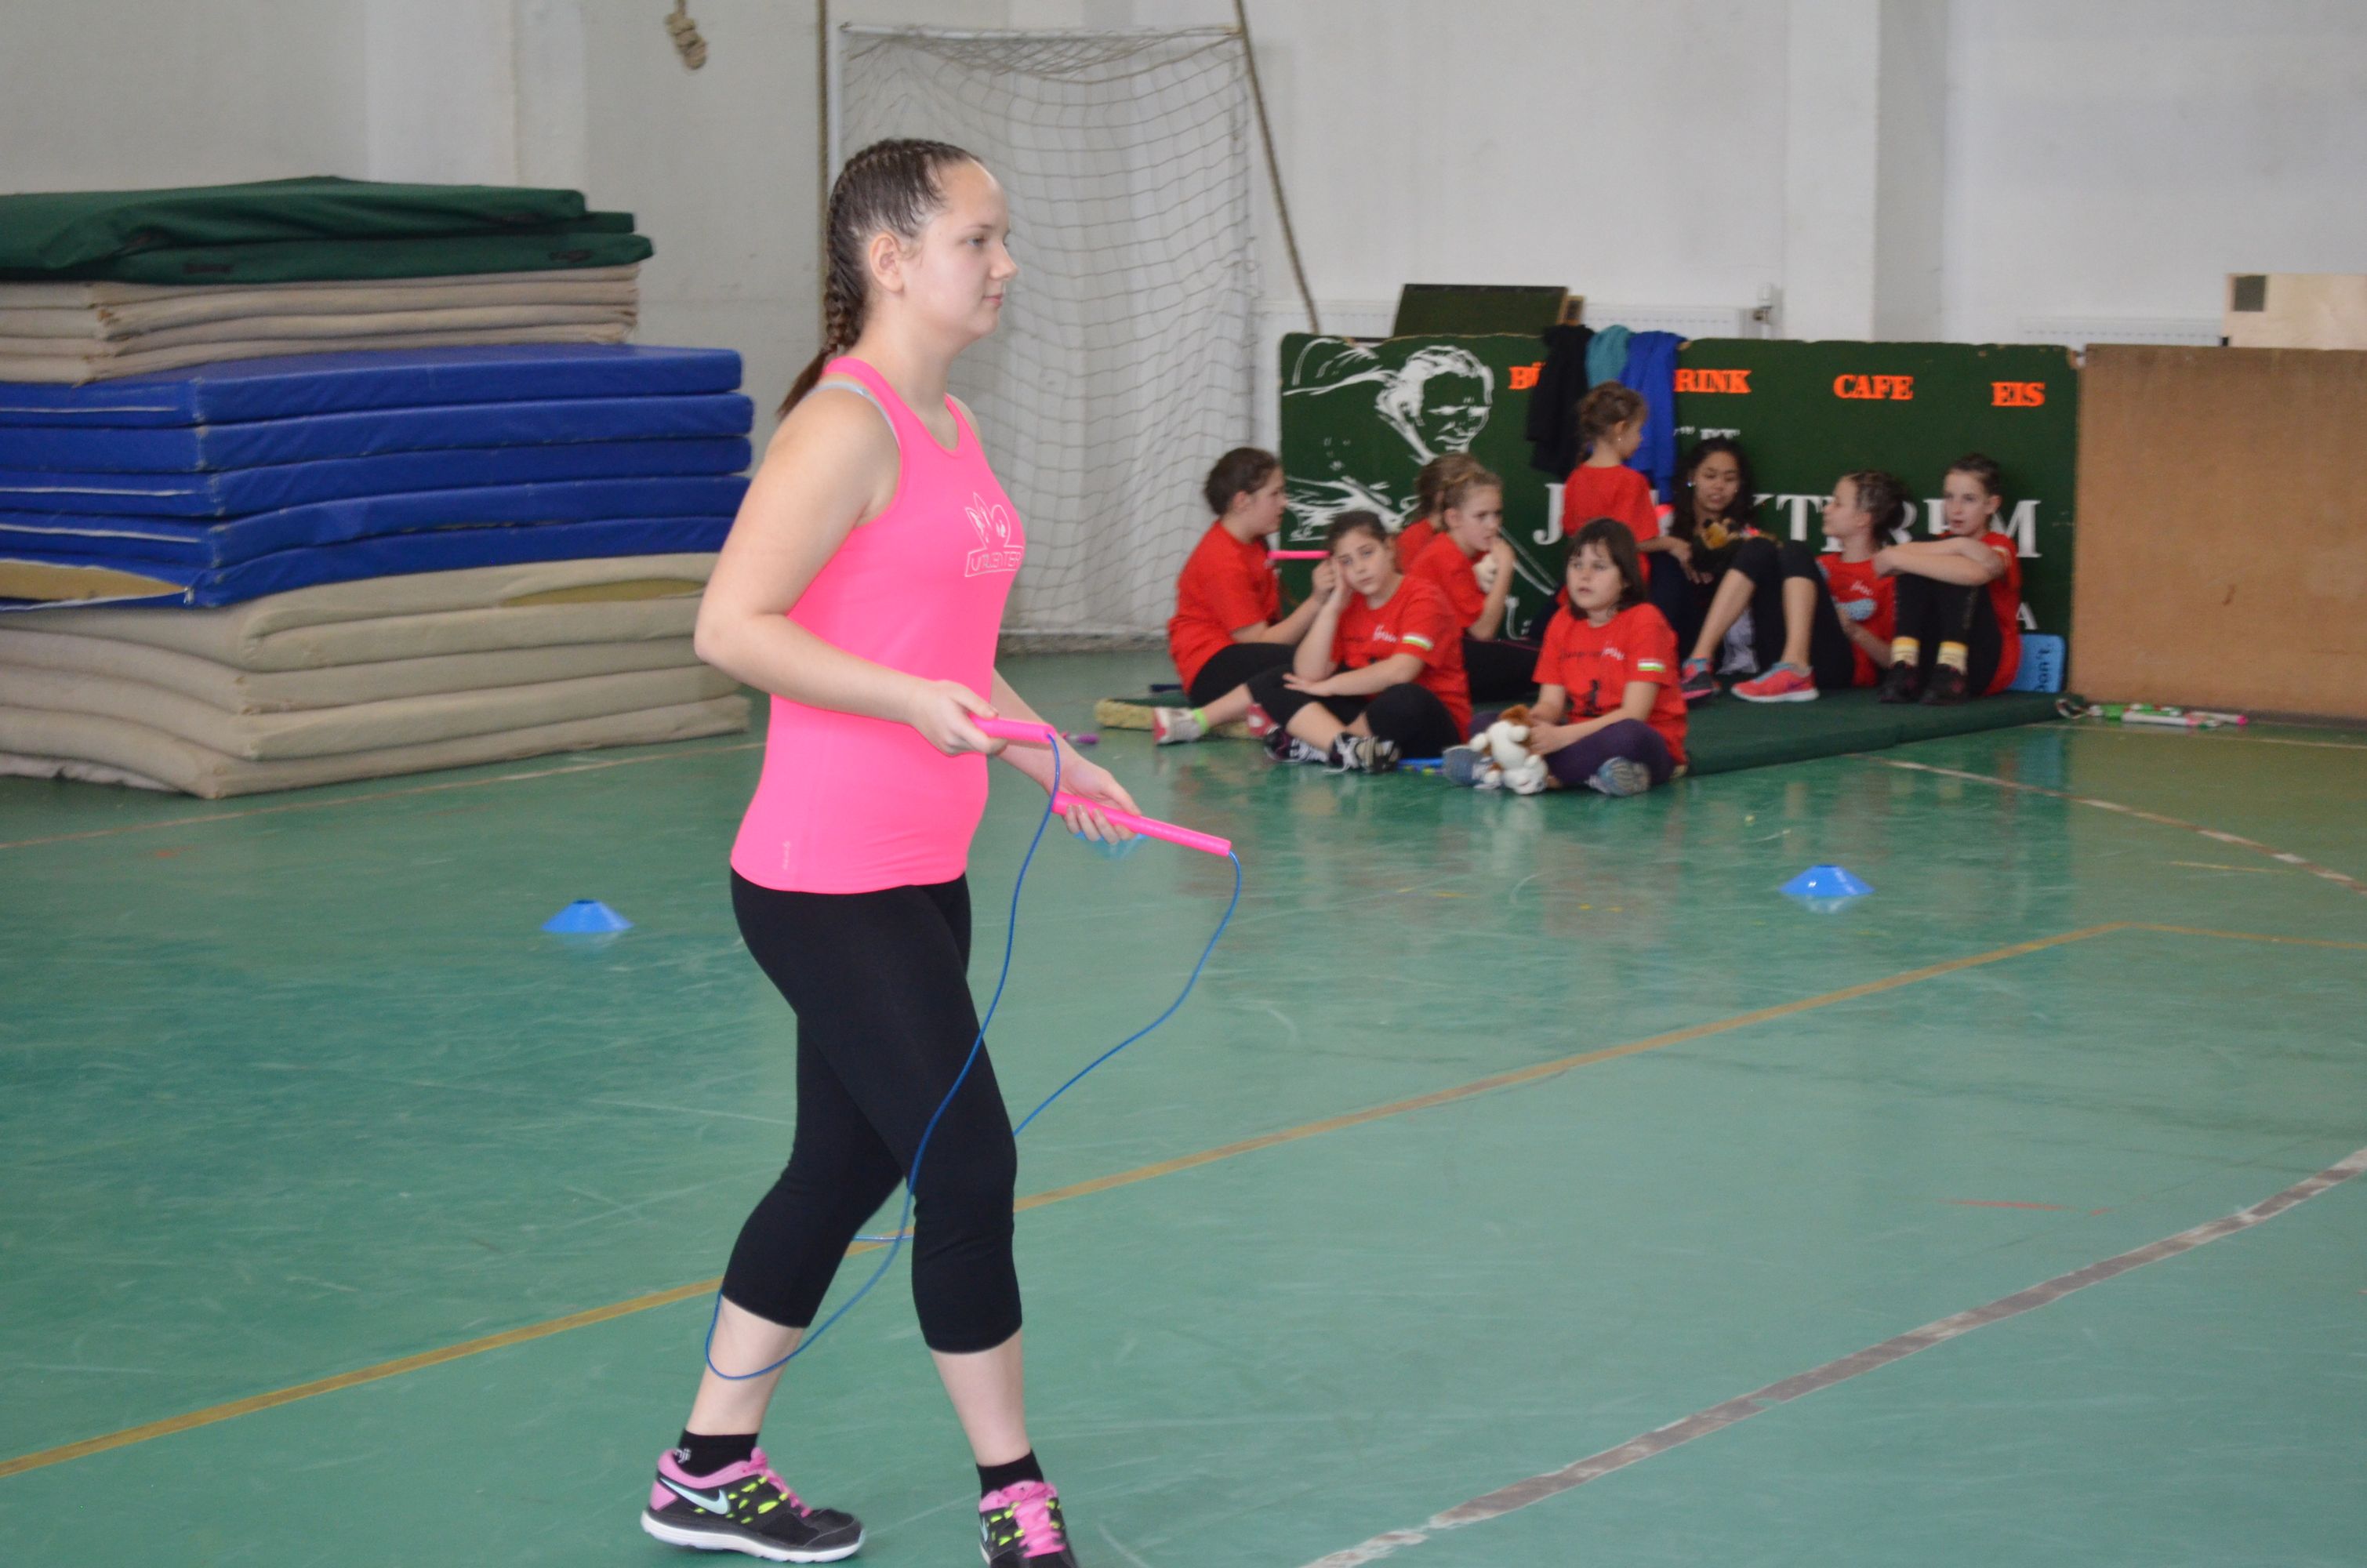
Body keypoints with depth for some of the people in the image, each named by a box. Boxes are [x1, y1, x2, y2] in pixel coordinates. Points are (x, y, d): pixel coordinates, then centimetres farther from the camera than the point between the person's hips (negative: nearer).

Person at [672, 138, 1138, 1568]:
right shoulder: (847, 423, -16)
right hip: (830, 883, -10)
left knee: (847, 1167, 15)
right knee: (969, 1165, -5)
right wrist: (911, 699, -28)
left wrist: (1042, 757, 20)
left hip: (919, 876, 10)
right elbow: (733, 627, -22)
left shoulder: (952, 425, 13)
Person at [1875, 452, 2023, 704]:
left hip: (1986, 666, -4)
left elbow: (1978, 572, -29)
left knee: (1962, 573, -21)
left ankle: (1951, 672, -32)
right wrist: (1955, 547, -21)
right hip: (1928, 664, 4)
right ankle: (1904, 668, -25)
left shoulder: (1999, 545, -1)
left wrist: (1899, 558, -25)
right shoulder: (1938, 545, 14)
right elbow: (1881, 562, -10)